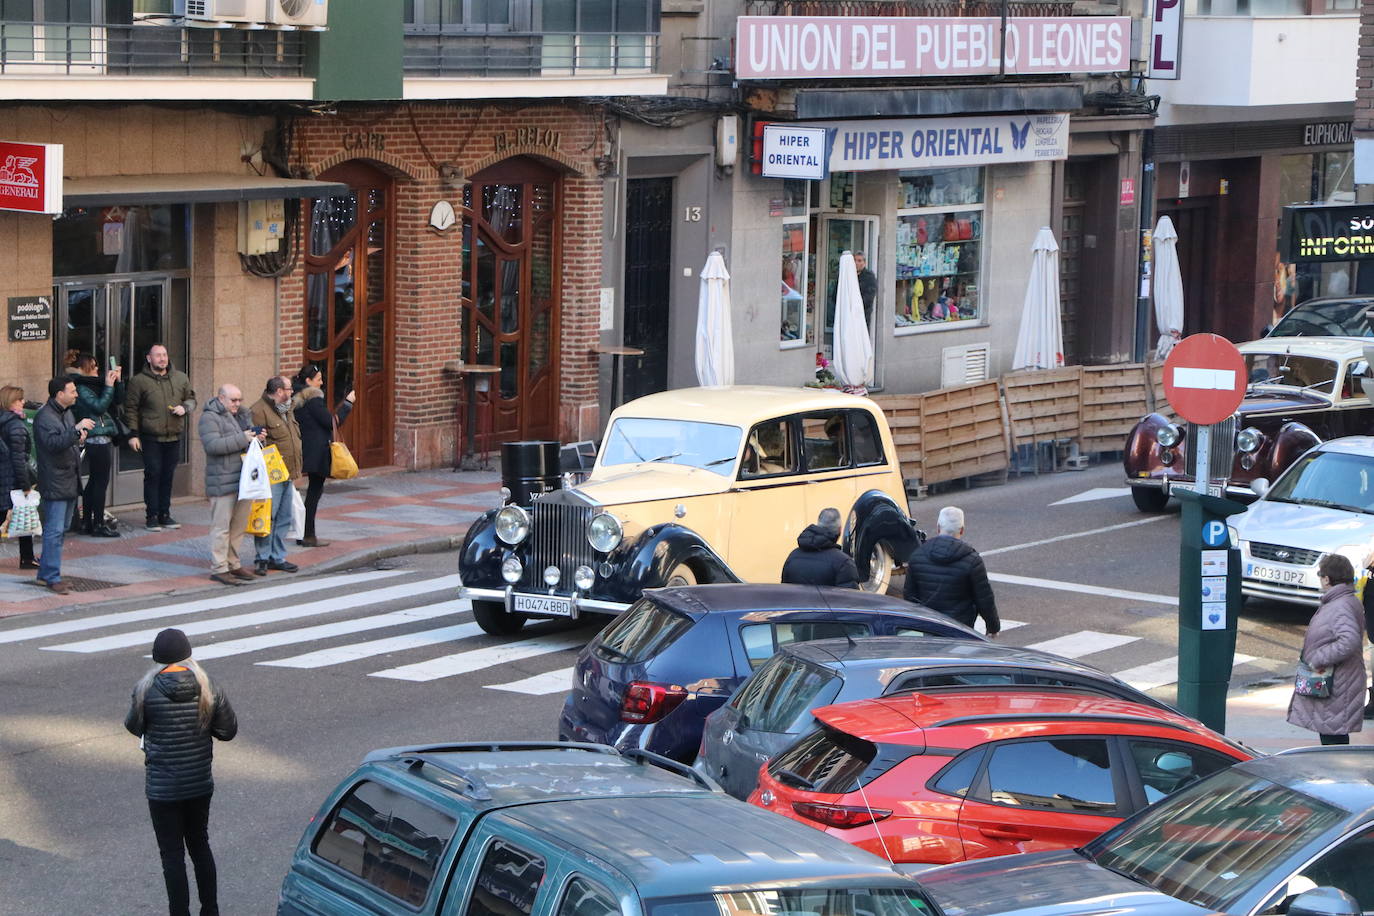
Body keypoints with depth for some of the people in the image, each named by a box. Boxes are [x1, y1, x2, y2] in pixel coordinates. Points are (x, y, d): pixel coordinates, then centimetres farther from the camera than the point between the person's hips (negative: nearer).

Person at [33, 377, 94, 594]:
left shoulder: (67, 413, 15)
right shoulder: (44, 417, -15)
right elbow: (53, 443, -28)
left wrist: (80, 438, 7)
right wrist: (77, 429, -31)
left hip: (71, 481, 9)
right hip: (55, 484, -9)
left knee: (62, 528, 14)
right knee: (55, 530, -10)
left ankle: (46, 571, 22)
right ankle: (52, 577, -8)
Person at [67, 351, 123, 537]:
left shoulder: (92, 384, 16)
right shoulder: (81, 388, -11)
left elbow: (117, 400, 19)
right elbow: (99, 406, -20)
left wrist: (117, 381, 7)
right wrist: (109, 386, -14)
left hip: (103, 437, 10)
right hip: (97, 439, -10)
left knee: (94, 480, 14)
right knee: (101, 481, -6)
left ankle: (86, 522, 19)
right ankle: (99, 525, -4)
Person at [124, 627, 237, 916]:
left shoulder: (147, 690, -16)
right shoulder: (207, 687, -8)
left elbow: (134, 727, -1)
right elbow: (228, 729, -3)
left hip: (163, 788, -4)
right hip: (201, 784, 4)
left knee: (172, 854, 4)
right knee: (200, 846, 20)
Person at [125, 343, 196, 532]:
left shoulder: (181, 378, 10)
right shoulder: (139, 381, -1)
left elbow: (191, 399, 20)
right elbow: (131, 409, 0)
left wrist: (184, 408, -3)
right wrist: (133, 434, -6)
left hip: (174, 437, 4)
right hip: (150, 437, -4)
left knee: (168, 476, 9)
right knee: (153, 475, -5)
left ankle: (164, 514, 17)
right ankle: (152, 516, 0)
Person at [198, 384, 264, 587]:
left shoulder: (241, 415, 19)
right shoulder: (209, 418, -8)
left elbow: (247, 444, 31)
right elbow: (212, 445, -21)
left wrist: (257, 438, 7)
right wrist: (242, 439, -22)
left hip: (244, 478, 8)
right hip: (222, 482, -8)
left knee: (239, 524, 12)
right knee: (221, 526, -6)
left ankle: (232, 563, 22)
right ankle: (218, 568, -3)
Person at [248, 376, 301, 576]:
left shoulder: (287, 410, 17)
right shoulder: (259, 411, -14)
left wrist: (295, 472, 22)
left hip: (287, 475, 9)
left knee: (284, 518, 12)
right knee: (267, 517, -6)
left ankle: (277, 557, 20)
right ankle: (262, 559, 1)